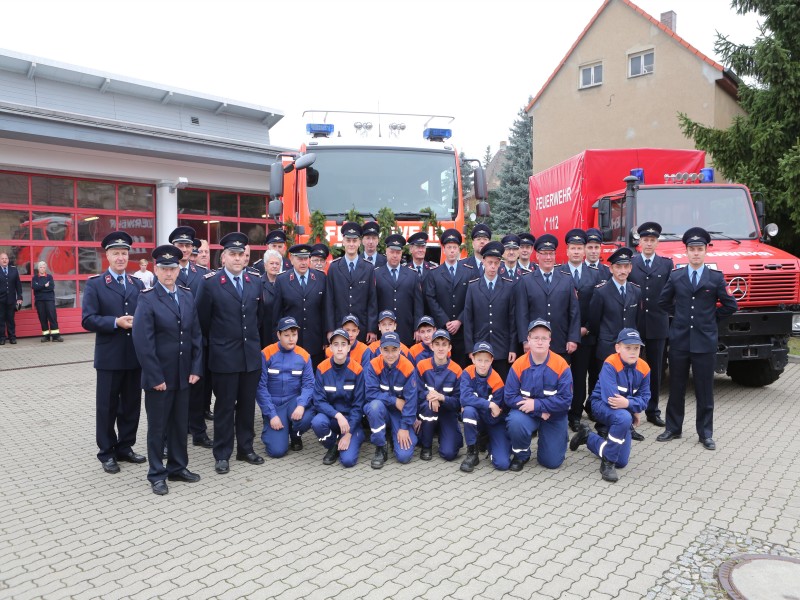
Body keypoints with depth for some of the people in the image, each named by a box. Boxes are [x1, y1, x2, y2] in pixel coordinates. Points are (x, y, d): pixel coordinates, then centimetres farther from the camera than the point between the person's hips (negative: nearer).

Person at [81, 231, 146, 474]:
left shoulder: (138, 284, 10)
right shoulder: (94, 284, -2)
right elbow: (88, 320, -9)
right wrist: (116, 322, -21)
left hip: (135, 355, 4)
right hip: (109, 357, -4)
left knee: (131, 405, 12)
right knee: (107, 406, 6)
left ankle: (125, 447, 27)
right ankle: (106, 452, 19)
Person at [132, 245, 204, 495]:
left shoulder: (187, 295, 6)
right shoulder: (147, 299, -10)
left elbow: (196, 334, 7)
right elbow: (143, 342, -14)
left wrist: (196, 368, 1)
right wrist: (155, 377, -16)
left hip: (183, 375, 5)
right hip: (159, 376, -5)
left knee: (180, 423, 15)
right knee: (157, 426, 9)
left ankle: (178, 467, 31)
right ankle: (157, 474, 23)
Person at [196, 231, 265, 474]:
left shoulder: (255, 282, 7)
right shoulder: (210, 283, -6)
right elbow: (203, 319, 0)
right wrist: (216, 342, 8)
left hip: (251, 354, 4)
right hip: (224, 356, -4)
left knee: (247, 404, 12)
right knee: (225, 406, 5)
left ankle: (245, 448, 26)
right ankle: (222, 454, 17)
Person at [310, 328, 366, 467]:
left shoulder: (357, 370, -12)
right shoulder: (322, 369, -9)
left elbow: (358, 405, -9)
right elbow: (319, 401, -9)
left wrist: (349, 433, -14)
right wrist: (337, 415, -26)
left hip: (351, 420, -2)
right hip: (330, 416, 2)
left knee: (348, 460, -21)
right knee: (317, 422, -33)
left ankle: (357, 436, 14)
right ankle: (332, 447, 0)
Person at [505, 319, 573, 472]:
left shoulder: (561, 365, -16)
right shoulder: (518, 365, -13)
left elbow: (565, 399, -16)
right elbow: (509, 397, -13)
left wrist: (537, 405, -23)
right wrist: (539, 412, -20)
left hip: (554, 416, 0)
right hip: (526, 413, 0)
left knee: (552, 462, -1)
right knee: (515, 422, -34)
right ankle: (521, 455, -2)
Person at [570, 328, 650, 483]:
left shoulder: (644, 369, -8)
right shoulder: (610, 365, -24)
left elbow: (645, 398, -9)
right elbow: (610, 398, -32)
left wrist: (628, 403, -28)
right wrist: (634, 409, -22)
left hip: (625, 411, 6)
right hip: (602, 405, -6)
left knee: (622, 462, 5)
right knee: (624, 417, -41)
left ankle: (587, 436, 32)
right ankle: (607, 463, -21)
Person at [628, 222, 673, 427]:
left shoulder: (667, 264, 7)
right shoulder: (629, 263, 3)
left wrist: (666, 309, -6)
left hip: (657, 325, 1)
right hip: (633, 324, -1)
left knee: (655, 369, 9)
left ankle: (653, 411, 19)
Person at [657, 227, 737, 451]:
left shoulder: (716, 278, -1)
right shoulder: (675, 276, 3)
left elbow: (730, 306, 4)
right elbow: (663, 302, 14)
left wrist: (711, 317, 5)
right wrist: (681, 315, 8)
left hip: (705, 342, -1)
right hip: (679, 340, 2)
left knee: (704, 390, 6)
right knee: (676, 388, 10)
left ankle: (705, 433, 16)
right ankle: (673, 428, 21)